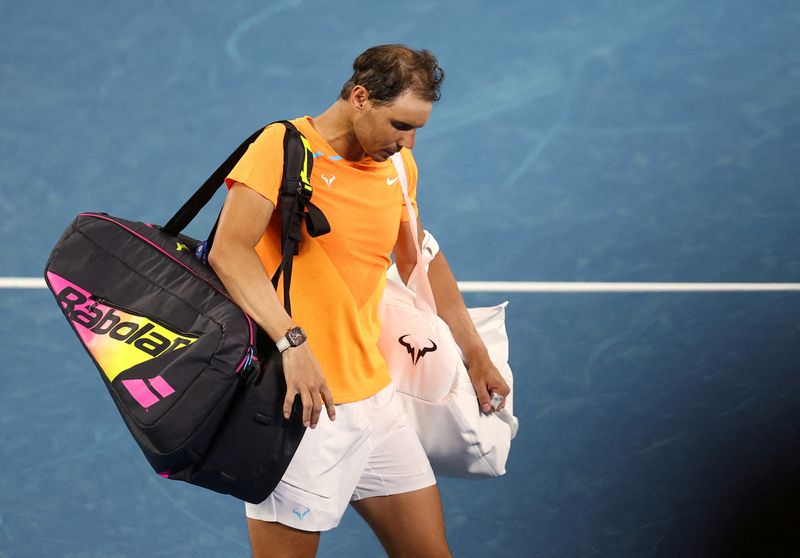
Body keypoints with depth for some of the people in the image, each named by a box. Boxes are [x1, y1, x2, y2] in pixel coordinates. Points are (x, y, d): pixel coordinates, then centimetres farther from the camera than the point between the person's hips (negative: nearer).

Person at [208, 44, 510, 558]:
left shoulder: (399, 165, 11)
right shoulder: (283, 146, -11)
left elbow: (420, 260, 26)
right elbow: (229, 251, -24)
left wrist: (475, 355, 27)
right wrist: (292, 342, -35)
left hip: (376, 397, 7)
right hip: (303, 405, -7)